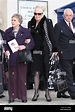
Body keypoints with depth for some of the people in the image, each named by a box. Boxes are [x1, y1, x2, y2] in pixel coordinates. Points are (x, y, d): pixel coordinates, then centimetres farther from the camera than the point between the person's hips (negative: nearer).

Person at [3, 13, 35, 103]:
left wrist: (24, 46, -15)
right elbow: (5, 43, 10)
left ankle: (23, 96, 11)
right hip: (11, 57, 2)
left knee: (22, 77, 1)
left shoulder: (25, 31, 2)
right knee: (12, 77, 2)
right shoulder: (7, 32, 9)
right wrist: (6, 50, -8)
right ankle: (12, 96, 11)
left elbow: (32, 43, 2)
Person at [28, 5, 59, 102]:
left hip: (44, 51, -3)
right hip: (35, 51, 3)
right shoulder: (30, 23, 10)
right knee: (36, 72, 2)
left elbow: (51, 36, -4)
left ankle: (47, 92, 14)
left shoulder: (47, 22, -2)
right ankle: (36, 92, 9)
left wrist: (55, 49, -7)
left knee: (46, 72, 3)